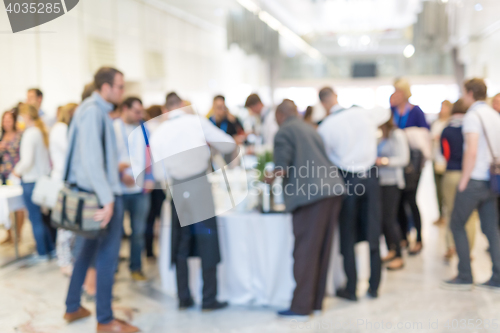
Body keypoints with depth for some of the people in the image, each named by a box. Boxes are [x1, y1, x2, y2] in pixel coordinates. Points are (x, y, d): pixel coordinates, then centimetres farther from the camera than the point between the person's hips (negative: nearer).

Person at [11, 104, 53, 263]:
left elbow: (27, 161, -21)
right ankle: (52, 249, 24)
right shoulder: (44, 132, 4)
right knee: (44, 216, 17)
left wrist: (18, 171, -2)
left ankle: (42, 254, 13)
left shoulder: (30, 134, -18)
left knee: (35, 219, 4)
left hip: (31, 181, -7)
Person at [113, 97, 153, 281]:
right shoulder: (113, 128, -3)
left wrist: (150, 178, 1)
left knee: (139, 230, 8)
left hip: (141, 189, 3)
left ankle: (136, 267, 22)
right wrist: (121, 174, -17)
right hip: (119, 189, -3)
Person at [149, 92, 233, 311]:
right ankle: (209, 299, 10)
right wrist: (209, 144, 20)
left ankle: (184, 298, 19)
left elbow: (159, 173, 7)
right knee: (207, 243, 5)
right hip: (200, 185, -3)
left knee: (181, 245, 14)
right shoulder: (197, 121, -2)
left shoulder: (157, 134, 6)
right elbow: (228, 145, 0)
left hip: (178, 191, 3)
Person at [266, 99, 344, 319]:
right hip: (333, 190, 8)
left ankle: (301, 306, 4)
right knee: (322, 250, 12)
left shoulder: (284, 132, -2)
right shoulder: (310, 129, 23)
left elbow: (282, 169, -11)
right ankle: (316, 301, 21)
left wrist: (270, 178, 9)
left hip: (310, 195, -8)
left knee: (305, 251, -2)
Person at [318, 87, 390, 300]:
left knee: (347, 236, 8)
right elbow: (385, 113, 22)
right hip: (370, 177, 3)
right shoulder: (363, 113, 0)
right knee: (373, 233, 10)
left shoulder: (326, 127, -10)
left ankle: (351, 289, 13)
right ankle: (374, 287, 19)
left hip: (347, 181, -3)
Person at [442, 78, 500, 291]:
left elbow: (472, 151, -20)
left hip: (475, 179, -7)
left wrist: (463, 181, -14)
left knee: (457, 224, 4)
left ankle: (465, 277, 7)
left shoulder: (473, 116, -11)